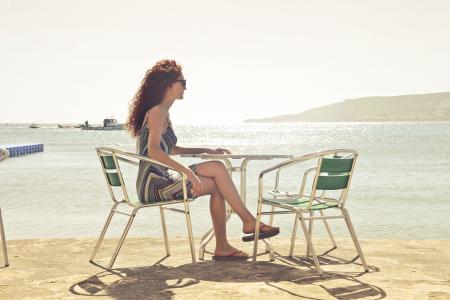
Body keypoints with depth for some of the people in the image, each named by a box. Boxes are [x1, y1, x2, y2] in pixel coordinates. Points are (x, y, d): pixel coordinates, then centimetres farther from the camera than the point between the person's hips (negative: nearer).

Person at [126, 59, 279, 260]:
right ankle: (249, 222, -2)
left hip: (160, 182, 9)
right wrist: (188, 172, -30)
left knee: (217, 187, 2)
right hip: (154, 185, -9)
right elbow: (154, 151, -26)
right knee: (217, 169, -12)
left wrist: (207, 151, 21)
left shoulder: (162, 112, 18)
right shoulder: (157, 111, -12)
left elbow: (170, 149, 27)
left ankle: (222, 247, 1)